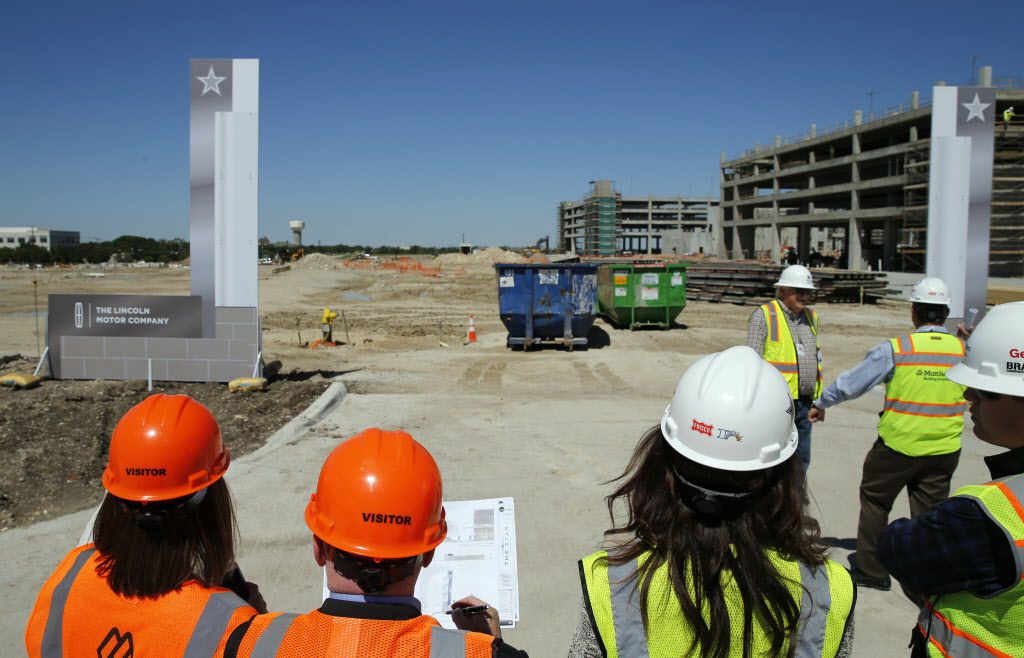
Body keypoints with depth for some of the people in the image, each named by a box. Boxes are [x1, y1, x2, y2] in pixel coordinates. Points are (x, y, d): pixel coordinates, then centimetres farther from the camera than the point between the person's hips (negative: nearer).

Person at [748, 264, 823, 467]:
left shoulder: (811, 317, 13)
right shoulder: (764, 316, -7)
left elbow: (814, 357, 19)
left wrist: (819, 400, 16)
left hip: (805, 403, 7)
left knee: (801, 460, 13)